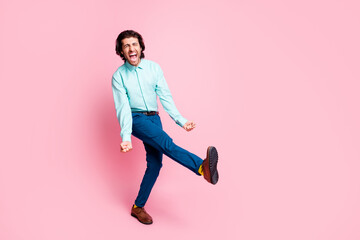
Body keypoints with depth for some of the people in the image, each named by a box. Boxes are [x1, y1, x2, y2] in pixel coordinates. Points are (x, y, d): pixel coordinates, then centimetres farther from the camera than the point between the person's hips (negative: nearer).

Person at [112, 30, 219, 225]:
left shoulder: (153, 68, 1)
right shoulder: (119, 76, -6)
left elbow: (165, 97, -2)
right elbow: (123, 108, -13)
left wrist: (180, 120, -13)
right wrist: (126, 137, -24)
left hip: (154, 118, 5)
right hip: (136, 119, -4)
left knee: (155, 163, 1)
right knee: (165, 142, -29)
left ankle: (138, 207, 14)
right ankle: (202, 167, -52)